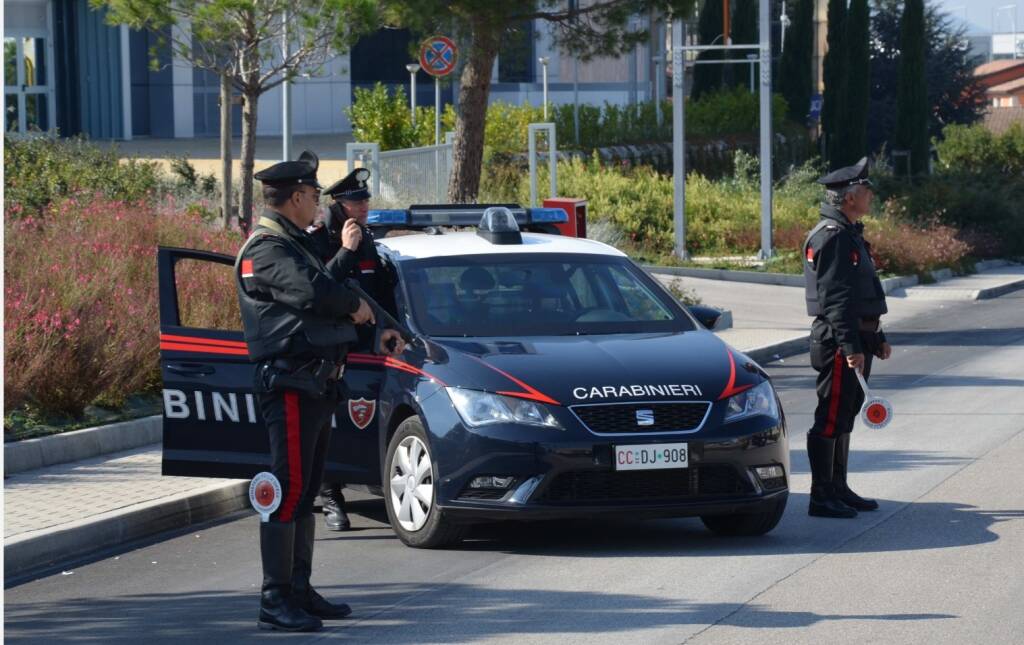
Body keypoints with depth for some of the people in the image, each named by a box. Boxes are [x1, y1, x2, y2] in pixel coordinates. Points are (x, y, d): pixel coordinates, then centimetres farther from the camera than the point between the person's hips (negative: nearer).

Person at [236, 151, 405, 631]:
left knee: (305, 491, 14)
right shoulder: (267, 250, -13)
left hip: (317, 383, 11)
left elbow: (327, 289, 28)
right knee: (288, 489, -10)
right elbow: (311, 291, -29)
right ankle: (275, 601, -10)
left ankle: (299, 590, 21)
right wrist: (357, 306, -11)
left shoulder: (294, 245, 21)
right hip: (290, 382, -11)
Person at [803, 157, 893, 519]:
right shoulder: (831, 237, -16)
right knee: (831, 418, -8)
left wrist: (876, 338, 26)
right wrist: (850, 347, -26)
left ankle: (838, 490, 24)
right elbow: (835, 298, -22)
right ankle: (822, 498, -6)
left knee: (844, 417, 16)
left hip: (856, 341, 11)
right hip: (838, 340, -11)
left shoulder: (850, 234, 18)